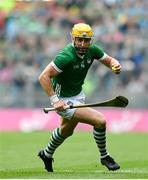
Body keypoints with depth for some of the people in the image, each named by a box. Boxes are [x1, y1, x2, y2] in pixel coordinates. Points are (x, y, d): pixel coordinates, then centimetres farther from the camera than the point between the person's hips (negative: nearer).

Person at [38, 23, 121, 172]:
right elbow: (44, 76, -31)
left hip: (78, 95, 9)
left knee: (67, 131, 31)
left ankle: (47, 154, 56)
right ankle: (104, 157, 4)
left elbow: (109, 60, 6)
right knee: (100, 120, -18)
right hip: (64, 100, -9)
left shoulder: (92, 50, -9)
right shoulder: (67, 56, -30)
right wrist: (54, 100, -36)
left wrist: (115, 65, -18)